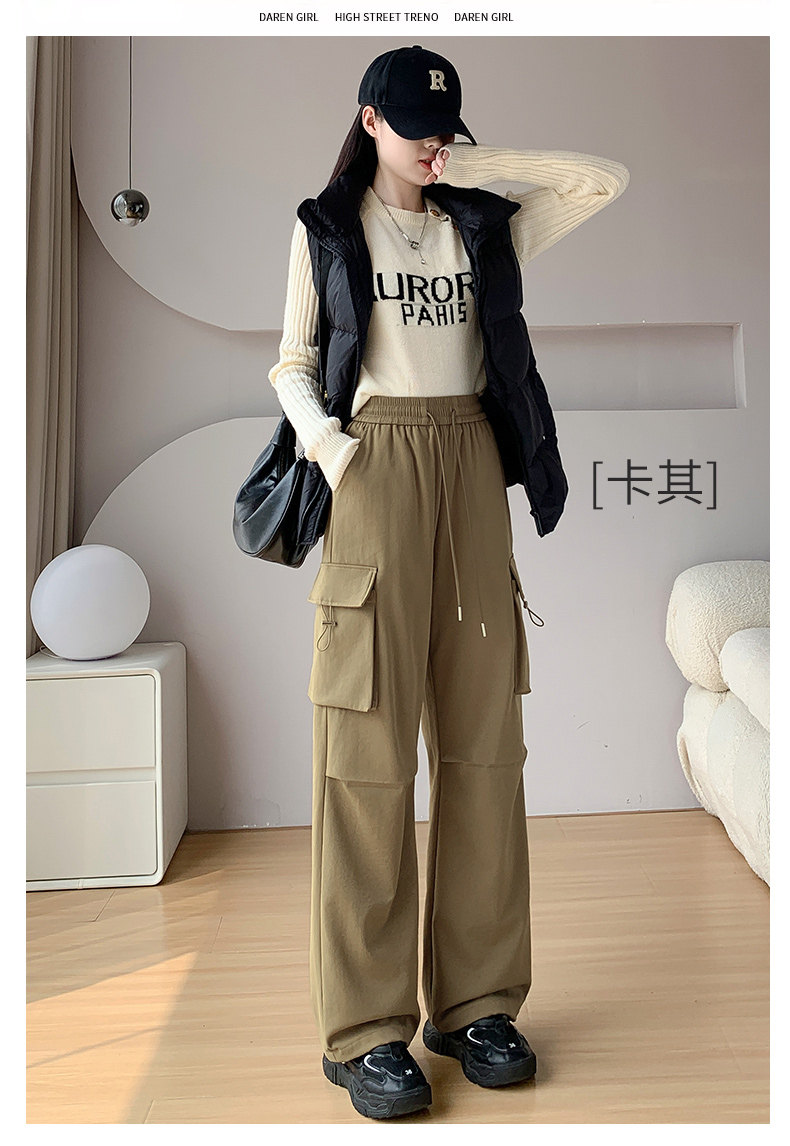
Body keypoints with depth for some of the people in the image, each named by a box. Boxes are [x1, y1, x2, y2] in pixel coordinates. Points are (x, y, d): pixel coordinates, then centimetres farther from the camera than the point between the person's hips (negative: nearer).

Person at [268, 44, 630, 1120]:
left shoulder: (487, 227, 17)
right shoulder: (326, 227, 12)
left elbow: (607, 176, 11)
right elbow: (293, 363, 10)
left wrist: (478, 166, 9)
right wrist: (322, 437, -10)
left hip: (471, 470, 3)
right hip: (373, 473, -3)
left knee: (484, 740, 1)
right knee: (370, 747, -7)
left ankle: (475, 1000, 13)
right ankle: (367, 1027, 1)